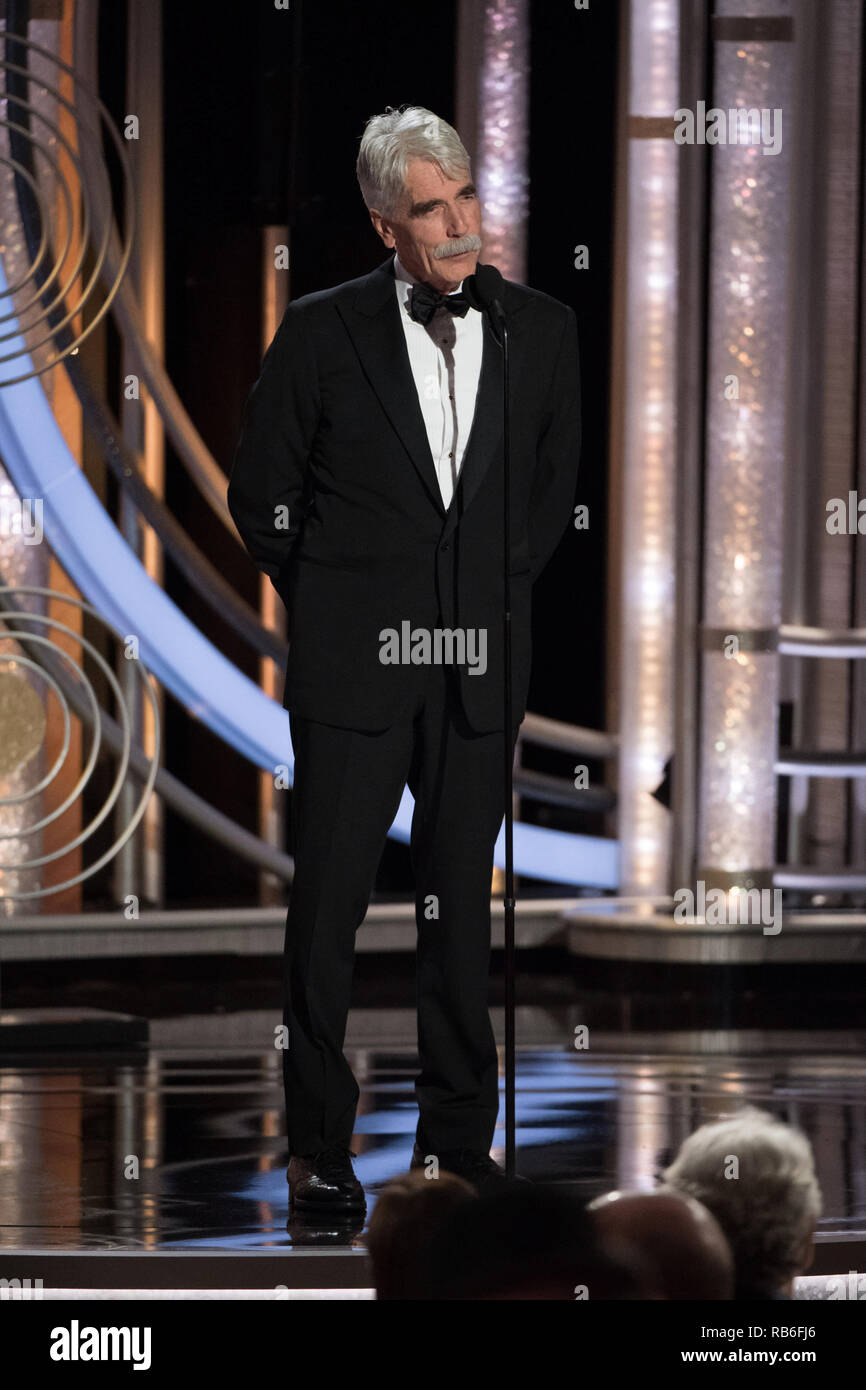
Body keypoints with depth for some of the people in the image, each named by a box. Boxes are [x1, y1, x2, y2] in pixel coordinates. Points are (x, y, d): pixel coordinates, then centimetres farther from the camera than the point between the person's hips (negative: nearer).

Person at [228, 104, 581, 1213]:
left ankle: (459, 1137, 17)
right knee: (327, 901, -1)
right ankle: (318, 1147, 7)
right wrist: (328, 608, 4)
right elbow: (259, 492, 5)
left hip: (480, 664, 3)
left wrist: (498, 596, 11)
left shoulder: (541, 330, 4)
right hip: (353, 664, -2)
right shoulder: (322, 333, -4)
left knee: (462, 903, 8)